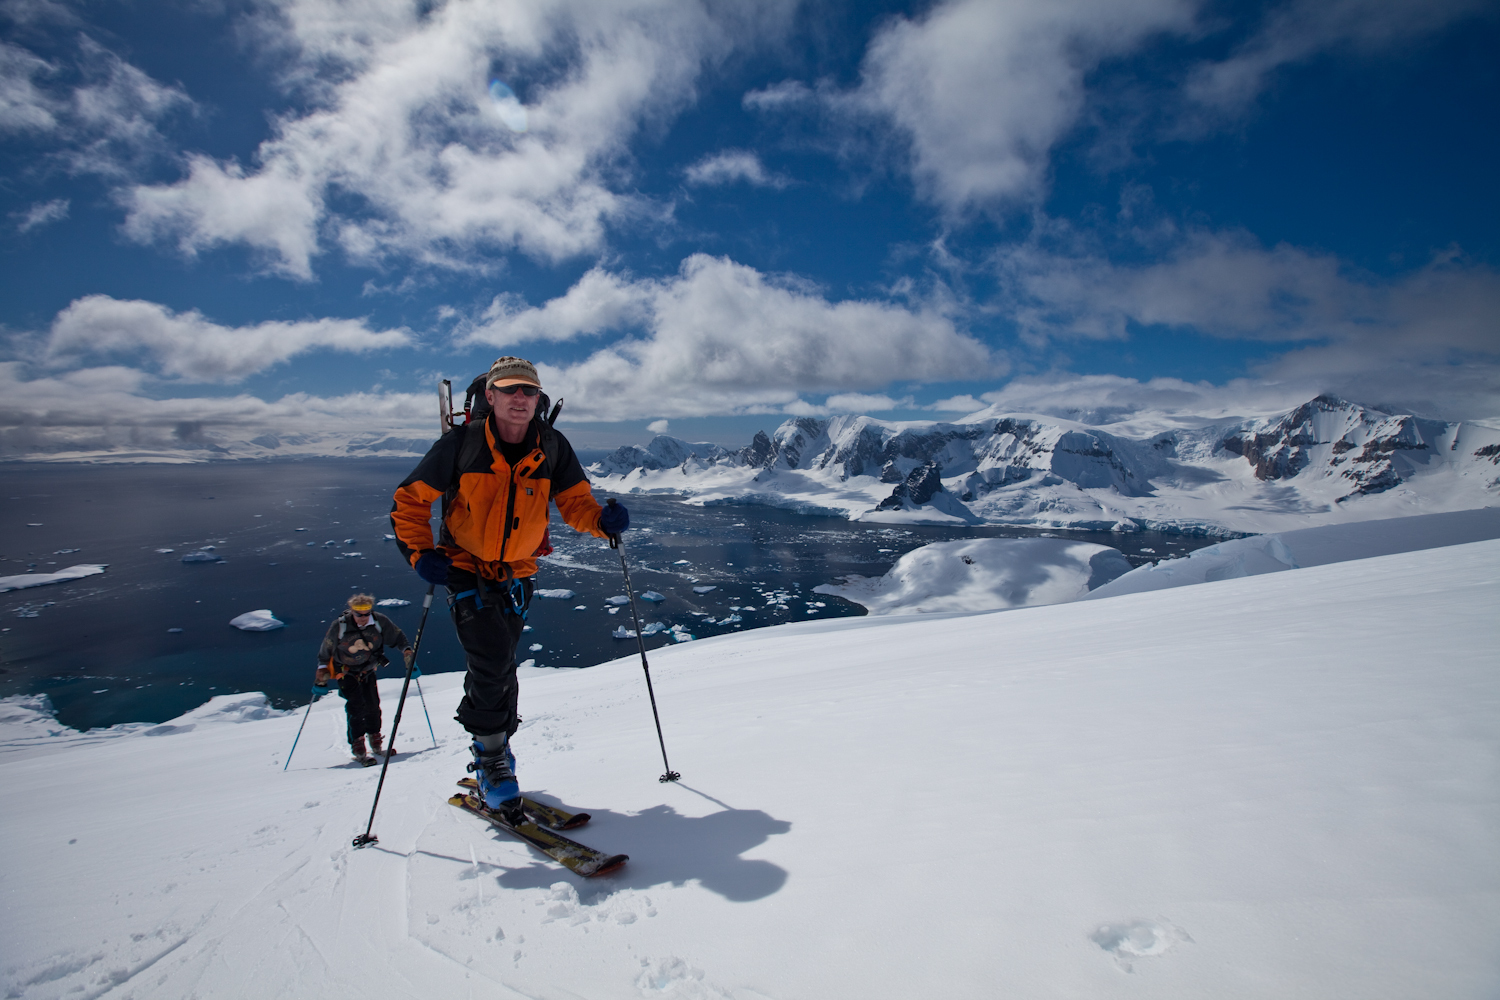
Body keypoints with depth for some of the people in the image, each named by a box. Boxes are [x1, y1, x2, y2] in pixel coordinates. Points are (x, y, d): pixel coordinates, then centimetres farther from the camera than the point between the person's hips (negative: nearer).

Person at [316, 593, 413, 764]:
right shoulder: (339, 626, -19)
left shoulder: (379, 622, -16)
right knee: (356, 705, -17)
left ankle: (375, 742, 16)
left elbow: (397, 635, -2)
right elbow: (326, 649, -4)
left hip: (367, 670, 3)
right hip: (345, 671, -2)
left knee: (372, 704, -2)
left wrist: (406, 650, -16)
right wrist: (322, 669, -8)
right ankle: (357, 746, -12)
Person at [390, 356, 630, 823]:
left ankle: (493, 753, 34)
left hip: (516, 573, 3)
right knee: (492, 659, -16)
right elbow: (410, 499, -6)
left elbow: (575, 500, -3)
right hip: (465, 568, -3)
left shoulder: (552, 447, -8)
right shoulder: (461, 443, -14)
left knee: (499, 668, 12)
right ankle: (492, 756, 7)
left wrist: (602, 519, -25)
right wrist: (419, 552, -20)